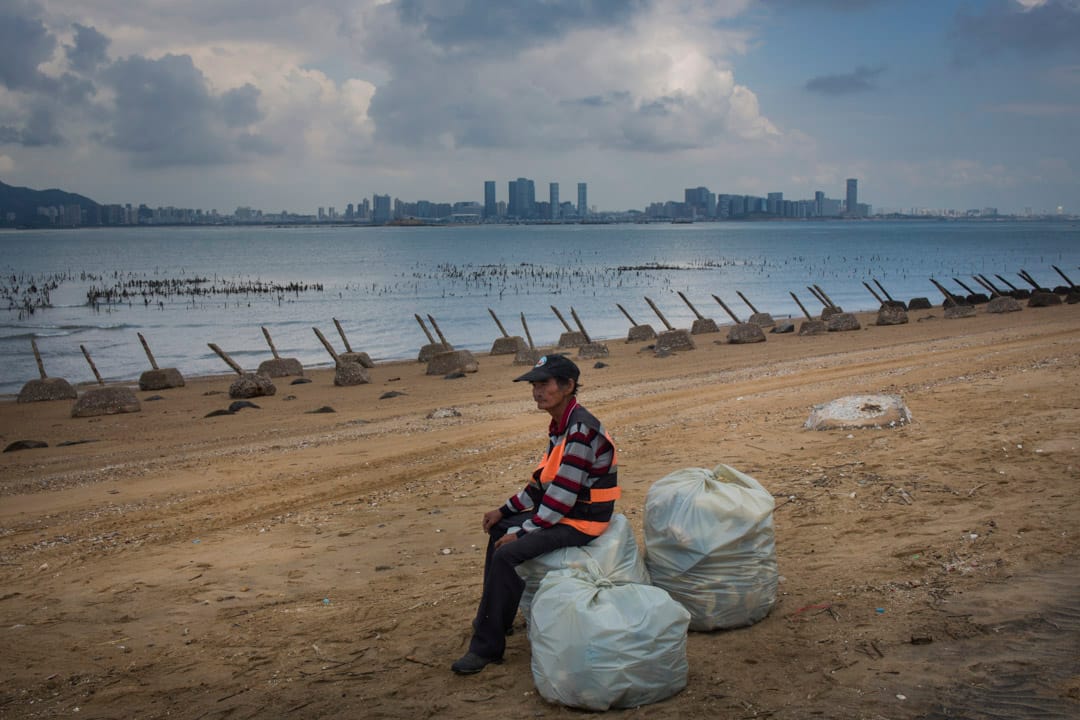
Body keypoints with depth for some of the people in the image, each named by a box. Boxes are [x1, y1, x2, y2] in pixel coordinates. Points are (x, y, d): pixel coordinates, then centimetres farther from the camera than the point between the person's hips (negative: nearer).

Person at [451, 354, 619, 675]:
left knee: (506, 554, -23)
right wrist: (506, 510, 11)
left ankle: (487, 646, -12)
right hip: (560, 512, 11)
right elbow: (544, 481, 16)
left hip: (581, 521, -11)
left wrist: (521, 532, -19)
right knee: (499, 530, 20)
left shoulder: (581, 430, -24)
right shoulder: (560, 426, 8)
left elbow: (563, 495, -25)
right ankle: (495, 619, 30)